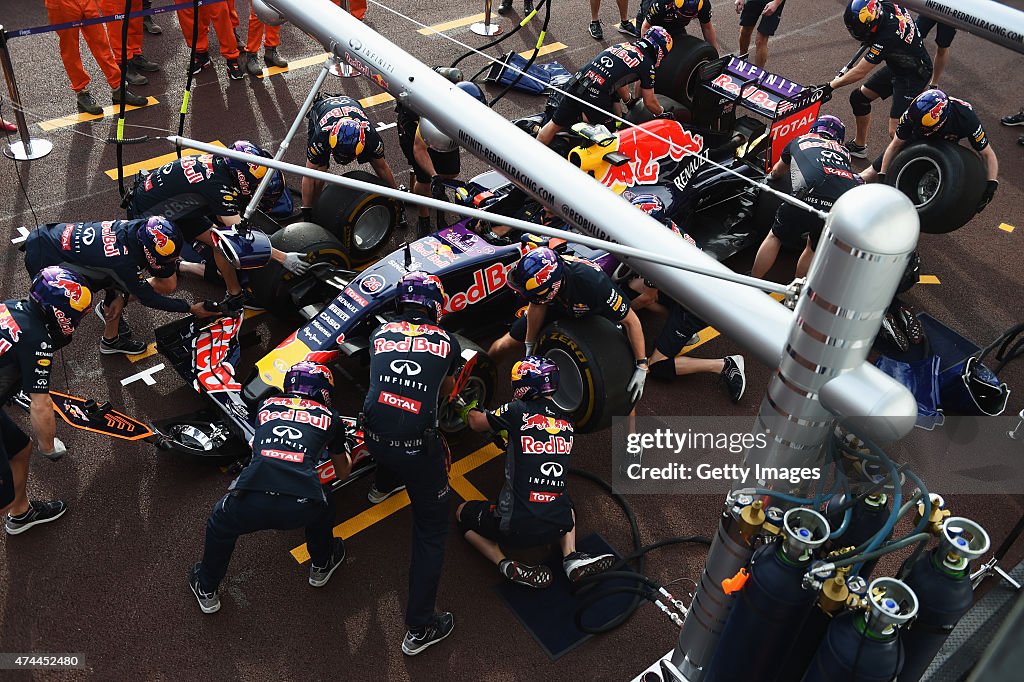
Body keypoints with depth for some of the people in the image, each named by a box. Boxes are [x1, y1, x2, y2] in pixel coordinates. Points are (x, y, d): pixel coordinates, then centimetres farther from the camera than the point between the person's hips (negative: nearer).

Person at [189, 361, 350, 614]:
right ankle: (321, 566, 54)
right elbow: (343, 471, 41)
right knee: (323, 505, 37)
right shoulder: (330, 418, 23)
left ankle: (206, 591, 50)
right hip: (299, 508, -1)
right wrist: (348, 455, 65)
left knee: (220, 523, 36)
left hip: (251, 504, 1)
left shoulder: (267, 405, 27)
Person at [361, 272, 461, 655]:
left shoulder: (380, 334, 11)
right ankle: (419, 629, 11)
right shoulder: (448, 343, 6)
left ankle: (383, 487, 65)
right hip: (418, 449, -4)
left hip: (373, 437, 4)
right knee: (430, 531, 10)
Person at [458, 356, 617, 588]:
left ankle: (507, 566, 1)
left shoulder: (518, 410, -7)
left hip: (514, 526, -4)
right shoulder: (566, 421, 8)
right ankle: (571, 557, 12)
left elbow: (476, 422, 12)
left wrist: (467, 410, 33)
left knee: (463, 513, 24)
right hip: (557, 526, 5)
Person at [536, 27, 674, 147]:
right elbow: (650, 102, 13)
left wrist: (630, 100, 53)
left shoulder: (621, 45, 24)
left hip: (574, 84, 7)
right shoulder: (647, 64, 5)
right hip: (596, 96, -7)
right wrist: (662, 113, 34)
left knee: (555, 124, 18)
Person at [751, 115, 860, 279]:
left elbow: (777, 172, 50)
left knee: (776, 236, 21)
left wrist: (771, 176, 72)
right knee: (815, 247, 27)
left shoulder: (799, 141, 31)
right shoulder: (844, 151, 34)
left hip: (811, 197, -2)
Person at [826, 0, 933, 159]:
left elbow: (859, 73, -26)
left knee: (896, 132, -16)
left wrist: (830, 86, -16)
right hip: (896, 66, 9)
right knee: (859, 97, 13)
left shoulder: (886, 39, -35)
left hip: (914, 76, -9)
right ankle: (859, 146, 30)